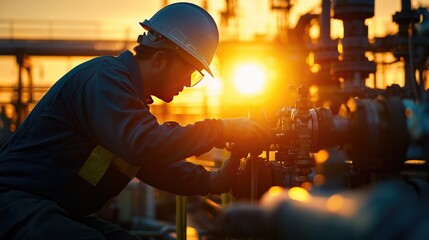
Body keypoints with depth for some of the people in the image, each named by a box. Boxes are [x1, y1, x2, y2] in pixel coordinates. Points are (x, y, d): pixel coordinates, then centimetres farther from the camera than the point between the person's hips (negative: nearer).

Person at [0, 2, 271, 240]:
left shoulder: (132, 94, 16)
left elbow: (157, 163, 20)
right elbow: (144, 145, -31)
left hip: (65, 214, 10)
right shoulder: (104, 77, -16)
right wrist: (223, 129, -22)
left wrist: (211, 181, 2)